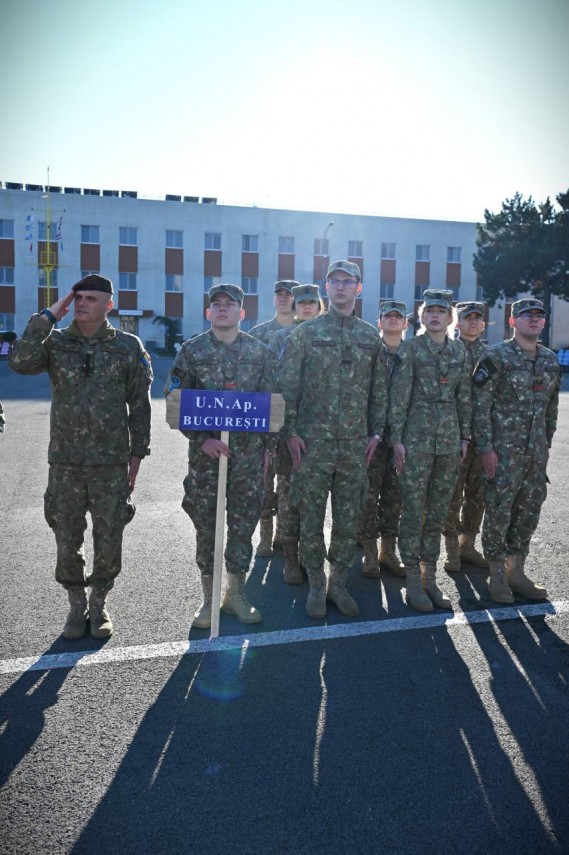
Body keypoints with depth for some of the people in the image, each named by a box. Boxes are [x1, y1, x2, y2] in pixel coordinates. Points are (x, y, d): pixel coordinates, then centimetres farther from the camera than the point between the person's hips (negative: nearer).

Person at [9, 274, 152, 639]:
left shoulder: (128, 345, 0)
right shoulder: (56, 341, 3)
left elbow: (140, 405, 2)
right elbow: (20, 362, -18)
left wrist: (137, 455, 0)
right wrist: (47, 317, -13)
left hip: (112, 462, -1)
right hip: (65, 462, 1)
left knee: (109, 540, 7)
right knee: (67, 540, 10)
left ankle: (99, 603, 30)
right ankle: (77, 605, 32)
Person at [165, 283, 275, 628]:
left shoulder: (260, 351, 6)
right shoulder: (191, 350, 2)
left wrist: (269, 446, 4)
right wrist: (202, 439, -12)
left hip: (249, 454, 1)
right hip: (205, 453, -1)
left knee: (243, 525, 8)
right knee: (206, 526, 6)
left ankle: (237, 592, 24)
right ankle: (210, 596, 21)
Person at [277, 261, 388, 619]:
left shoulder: (371, 336, 10)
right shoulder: (305, 332, 1)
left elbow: (379, 389, 13)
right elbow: (286, 384, -1)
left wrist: (376, 432, 6)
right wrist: (291, 431, -7)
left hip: (356, 444, 3)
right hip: (313, 441, -2)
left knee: (348, 519, 9)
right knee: (311, 516, 4)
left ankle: (339, 583, 25)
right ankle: (316, 585, 21)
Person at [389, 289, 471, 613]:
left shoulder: (460, 351, 9)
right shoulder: (410, 348, -3)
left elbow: (464, 397, 12)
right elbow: (399, 395, -6)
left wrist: (465, 436, 8)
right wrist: (397, 438, -10)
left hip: (450, 439, 4)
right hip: (417, 438, -4)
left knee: (438, 512, 9)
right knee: (414, 510, 0)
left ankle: (430, 577, 21)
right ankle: (413, 580, 11)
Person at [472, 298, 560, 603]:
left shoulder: (551, 360, 11)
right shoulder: (497, 356, -8)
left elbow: (551, 407, 18)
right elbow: (480, 404, -11)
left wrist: (547, 443, 15)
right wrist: (485, 448, -15)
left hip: (536, 452, 6)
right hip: (503, 449, -6)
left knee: (529, 511, 11)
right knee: (499, 510, -1)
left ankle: (516, 571, 25)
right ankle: (497, 576, 14)